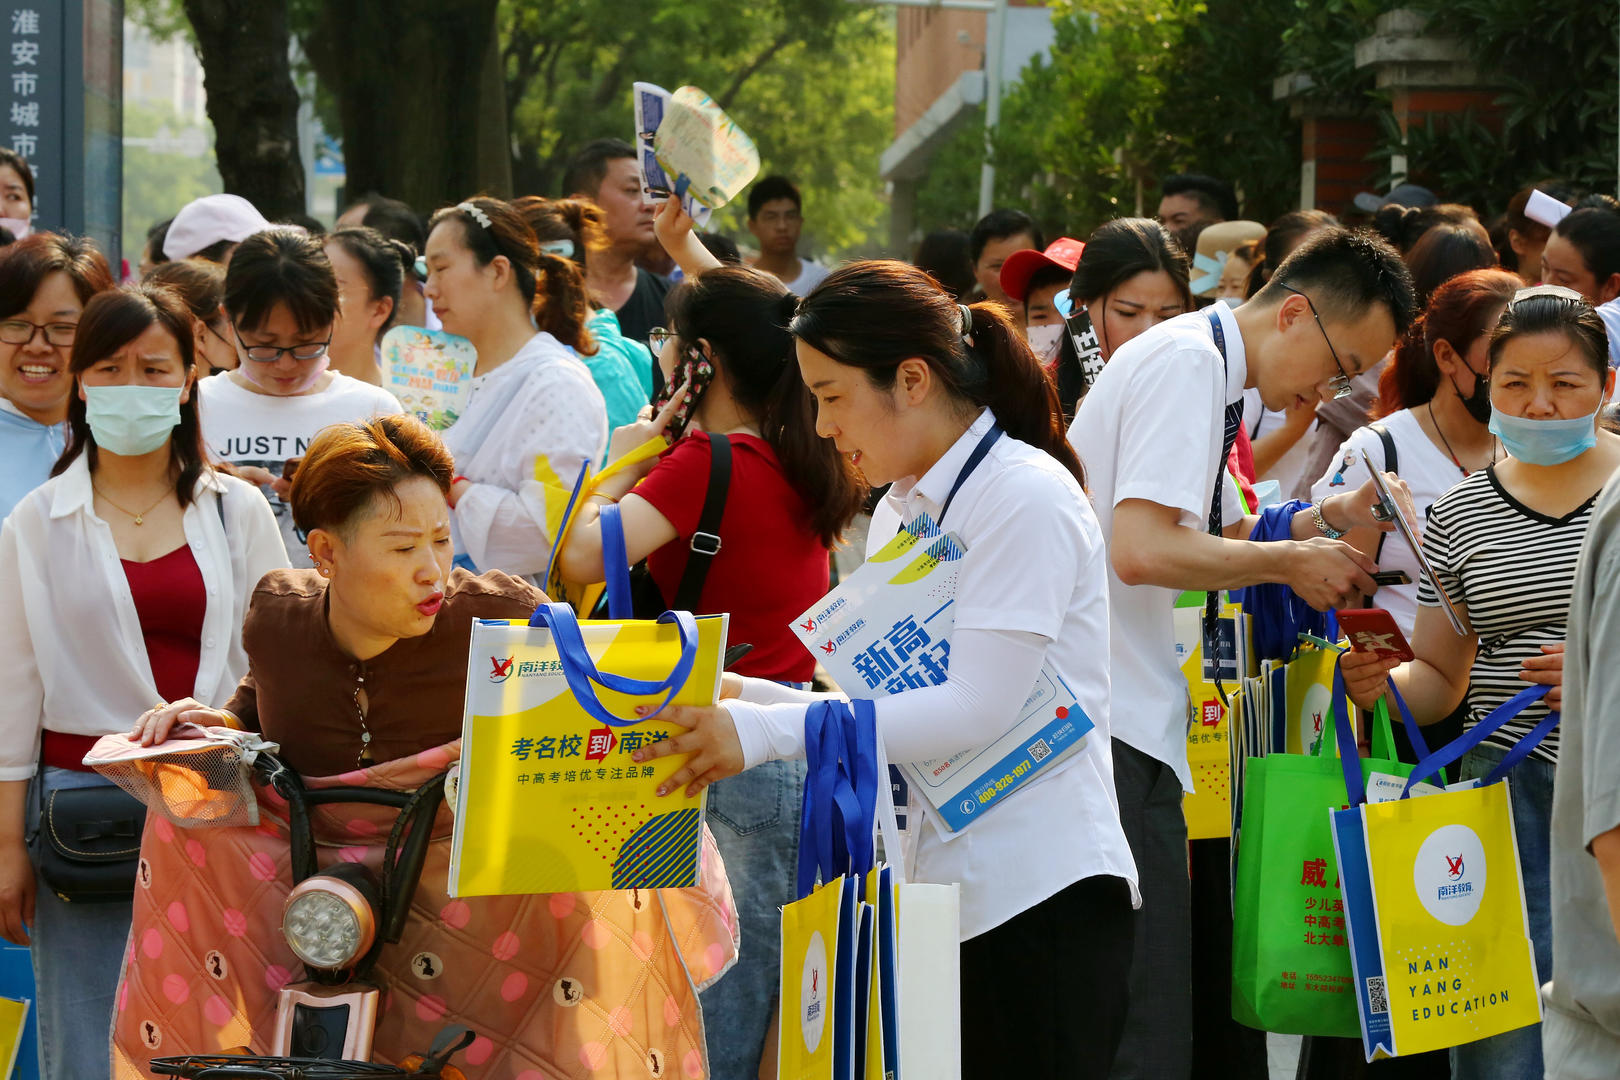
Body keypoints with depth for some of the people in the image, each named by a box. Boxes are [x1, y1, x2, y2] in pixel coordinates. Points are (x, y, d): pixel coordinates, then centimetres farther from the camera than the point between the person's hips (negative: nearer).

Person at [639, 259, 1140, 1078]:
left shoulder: (1028, 497, -11)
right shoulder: (900, 511, 17)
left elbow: (977, 708, -20)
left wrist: (768, 731, -22)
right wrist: (742, 701, 0)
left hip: (1042, 891, -8)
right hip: (937, 887, 8)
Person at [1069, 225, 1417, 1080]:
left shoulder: (1203, 367, 19)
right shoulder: (1189, 361, -12)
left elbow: (1226, 539, 28)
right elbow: (1142, 548, -23)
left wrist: (1329, 521, 12)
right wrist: (1293, 560, -10)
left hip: (1122, 712, 11)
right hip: (1110, 722, -11)